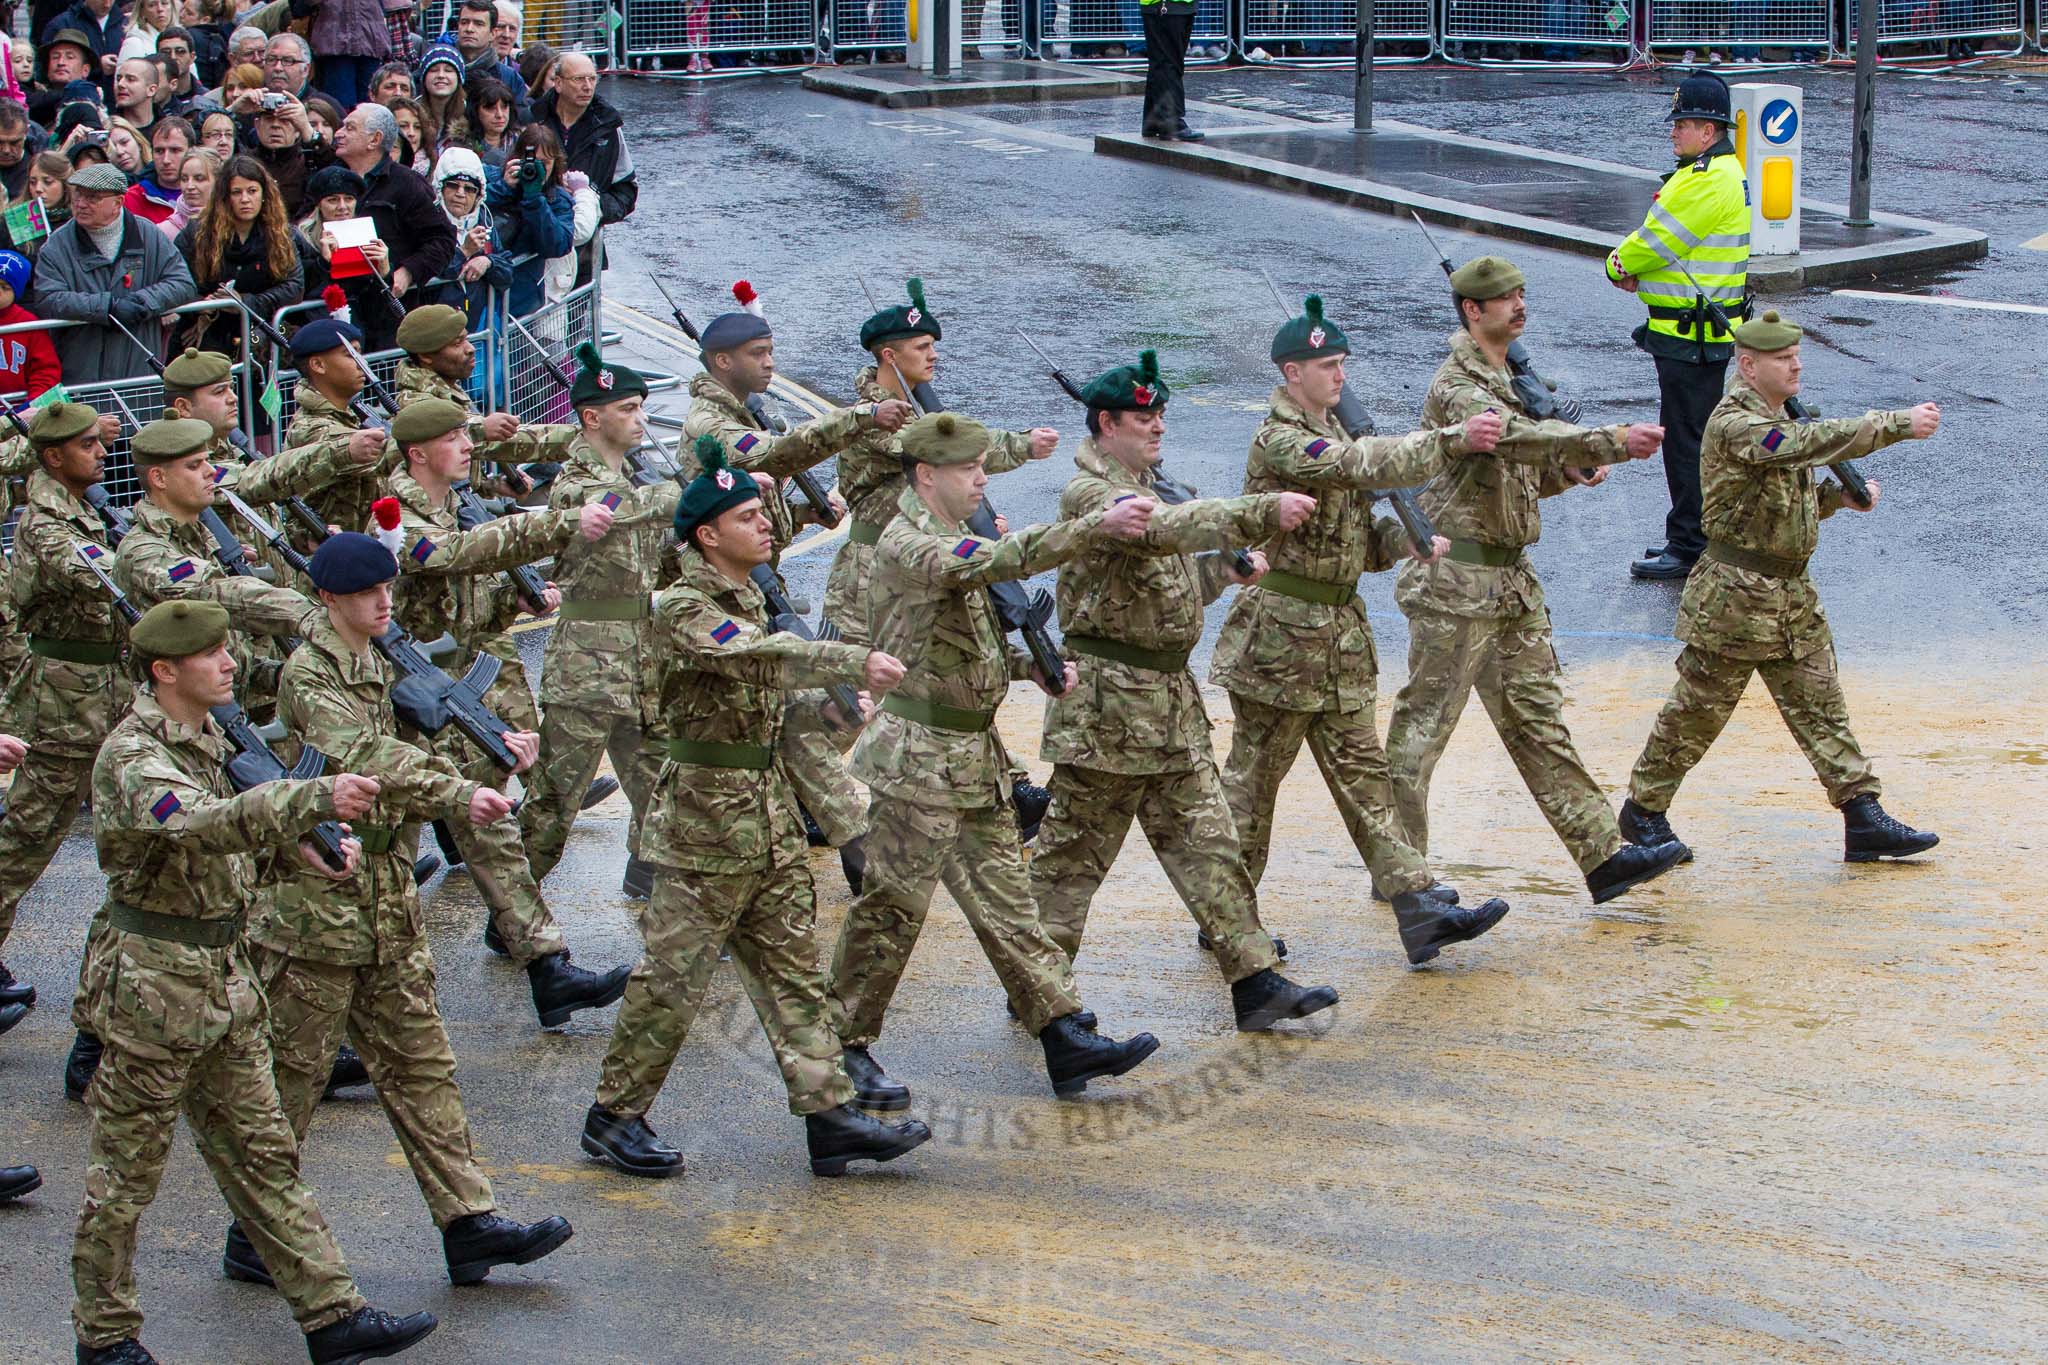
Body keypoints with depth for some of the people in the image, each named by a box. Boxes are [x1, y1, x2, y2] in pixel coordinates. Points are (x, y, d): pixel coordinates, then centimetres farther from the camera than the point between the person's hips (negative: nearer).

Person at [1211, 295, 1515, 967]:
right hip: (1280, 631, -8)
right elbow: (1362, 465, -31)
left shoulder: (1332, 432, 14)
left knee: (1362, 772, 5)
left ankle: (1419, 909, -1)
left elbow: (1360, 536, 17)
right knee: (1255, 777, 2)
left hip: (1340, 632, 8)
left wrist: (1409, 539, -4)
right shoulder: (1280, 442, -15)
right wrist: (1453, 439, -33)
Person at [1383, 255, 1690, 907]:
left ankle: (1604, 854, 8)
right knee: (1424, 725, 0)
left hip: (1512, 579, 9)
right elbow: (1521, 436, -33)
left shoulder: (1509, 379, 15)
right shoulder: (1457, 387, -15)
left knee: (1538, 722, 9)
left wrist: (1568, 471, 1)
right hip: (1457, 579, -9)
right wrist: (1614, 442, -39)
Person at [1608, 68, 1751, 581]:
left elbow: (1657, 240, -17)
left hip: (1692, 340, -11)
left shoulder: (1709, 182, -20)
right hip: (1698, 333, 11)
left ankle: (1689, 549, -2)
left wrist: (1619, 265, 2)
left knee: (1686, 442, -6)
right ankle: (1698, 538, 25)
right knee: (1692, 439, 17)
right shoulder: (1718, 172, 15)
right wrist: (1637, 270, 0)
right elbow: (1666, 239, 18)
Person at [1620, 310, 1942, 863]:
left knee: (1821, 706, 5)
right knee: (1697, 712, 3)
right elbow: (1812, 442, -32)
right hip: (1735, 594, -8)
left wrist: (1839, 497, 3)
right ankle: (1643, 808, 17)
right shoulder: (1733, 424, -18)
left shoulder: (1782, 421, 14)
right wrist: (1899, 424, -33)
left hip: (1793, 593, 8)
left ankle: (1863, 817, 5)